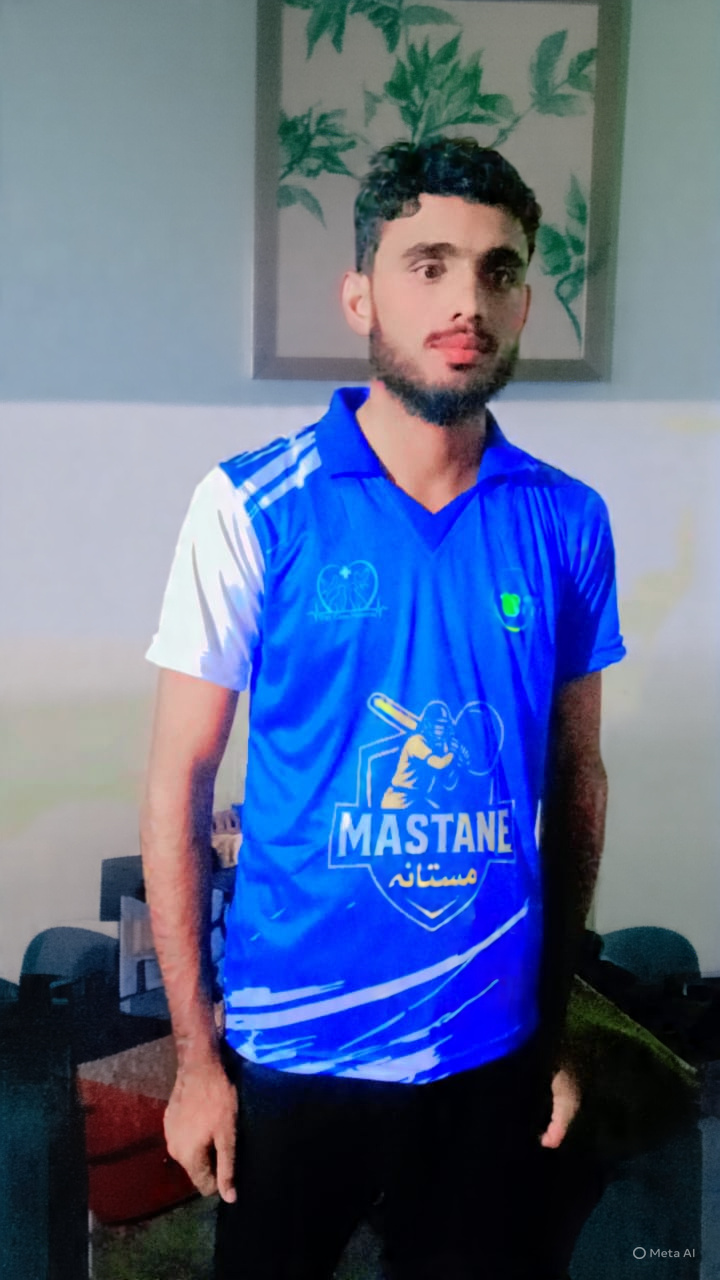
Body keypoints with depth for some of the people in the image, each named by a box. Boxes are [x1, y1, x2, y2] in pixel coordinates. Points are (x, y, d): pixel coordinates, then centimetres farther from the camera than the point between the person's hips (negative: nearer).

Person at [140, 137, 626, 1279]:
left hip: (493, 1053, 3)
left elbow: (577, 781, 5)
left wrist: (559, 1028, 9)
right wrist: (196, 1056, -6)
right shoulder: (253, 509, -11)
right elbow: (178, 786, -8)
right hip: (292, 1050, -2)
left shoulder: (568, 524, -3)